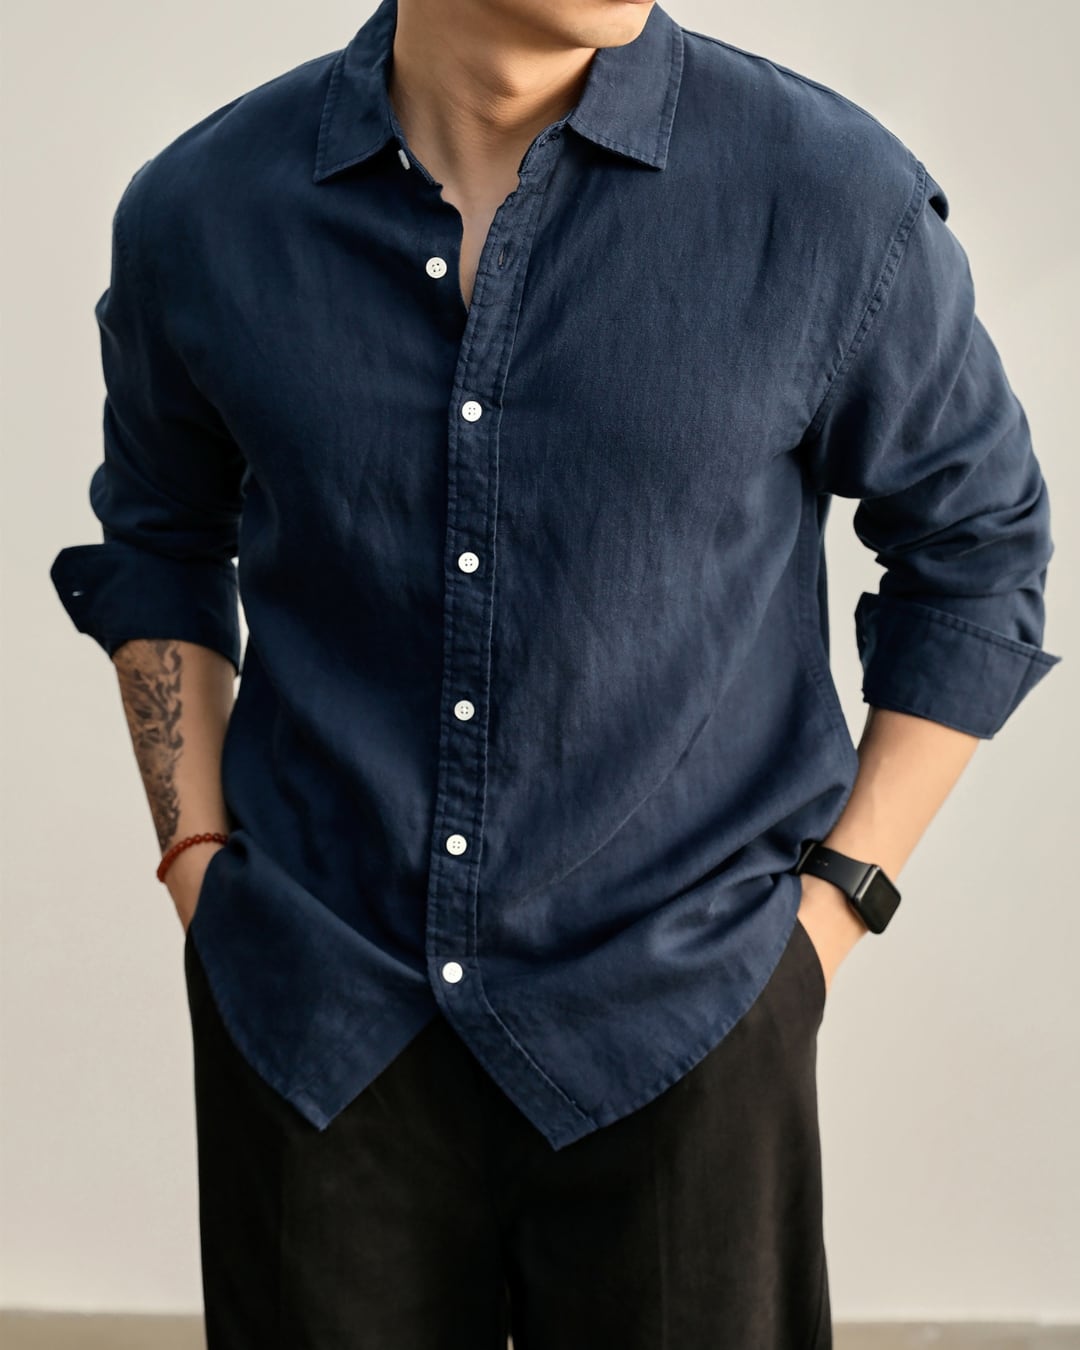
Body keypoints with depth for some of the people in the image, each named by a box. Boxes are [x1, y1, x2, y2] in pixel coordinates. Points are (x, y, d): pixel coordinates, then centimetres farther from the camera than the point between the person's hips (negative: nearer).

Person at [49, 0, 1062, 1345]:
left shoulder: (838, 198, -10)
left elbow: (978, 554, 3)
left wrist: (837, 899, -2)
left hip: (675, 1033, -1)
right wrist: (195, 860, 5)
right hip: (310, 1026, 2)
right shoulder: (197, 210, -3)